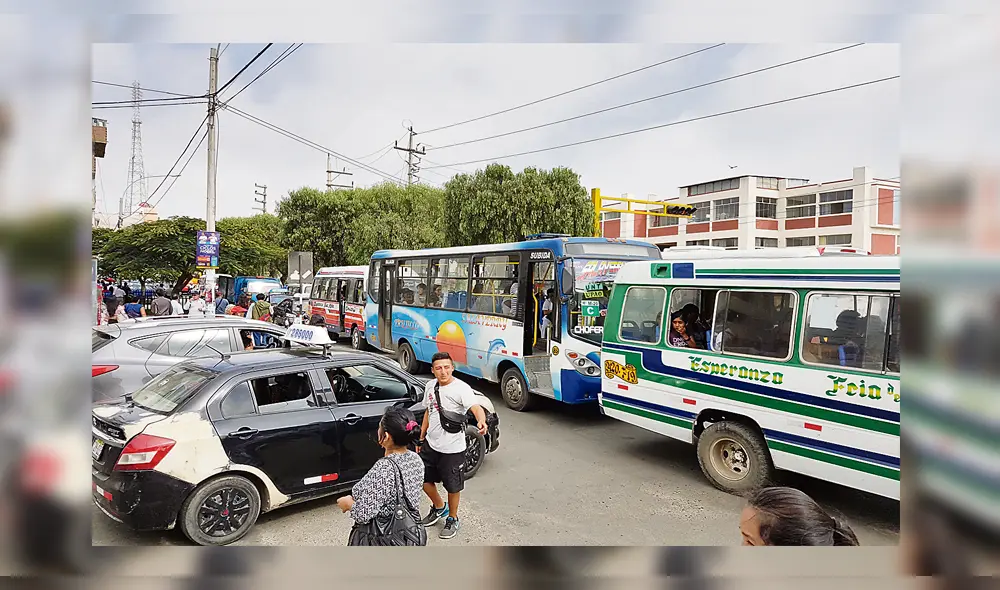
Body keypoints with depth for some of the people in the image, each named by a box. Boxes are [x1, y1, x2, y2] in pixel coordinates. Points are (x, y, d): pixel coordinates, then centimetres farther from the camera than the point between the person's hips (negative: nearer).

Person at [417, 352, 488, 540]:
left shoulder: (461, 388, -19)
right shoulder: (431, 386, 2)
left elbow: (476, 407, -34)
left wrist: (481, 421, -57)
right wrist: (421, 438, 17)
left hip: (452, 448, -6)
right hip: (431, 444, 6)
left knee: (452, 487, 8)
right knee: (424, 479, 18)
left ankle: (452, 519, 33)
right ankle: (439, 507, 44)